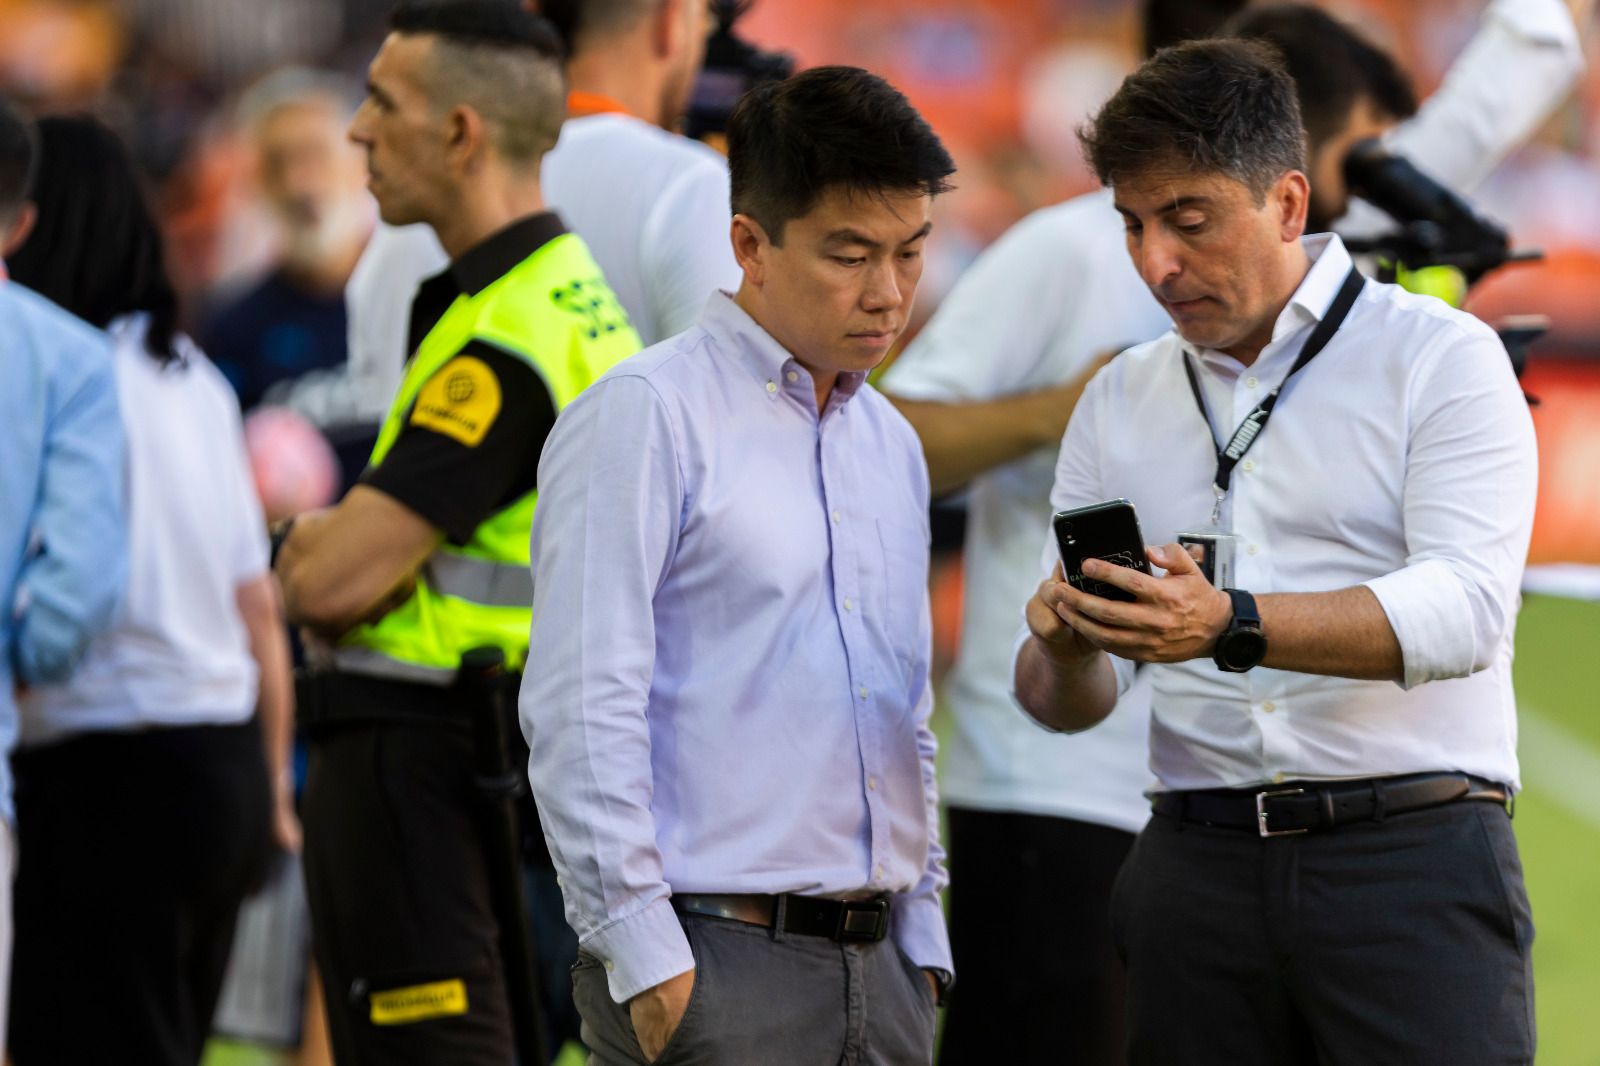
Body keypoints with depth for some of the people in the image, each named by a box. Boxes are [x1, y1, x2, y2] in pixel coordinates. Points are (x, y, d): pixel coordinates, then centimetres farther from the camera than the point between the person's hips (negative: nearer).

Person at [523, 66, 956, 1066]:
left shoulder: (892, 446, 18)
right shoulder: (647, 417, -6)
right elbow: (582, 713, -12)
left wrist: (923, 944, 17)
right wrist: (646, 962, -16)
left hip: (880, 972, 7)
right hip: (712, 973, -7)